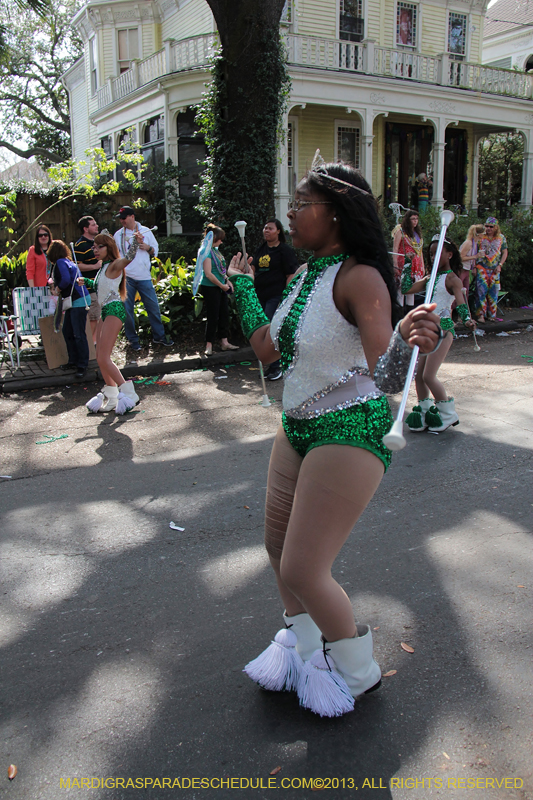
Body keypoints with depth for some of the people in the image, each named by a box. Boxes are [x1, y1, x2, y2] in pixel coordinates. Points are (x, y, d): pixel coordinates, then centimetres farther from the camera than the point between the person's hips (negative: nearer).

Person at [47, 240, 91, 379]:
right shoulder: (67, 261, 16)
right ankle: (74, 361, 24)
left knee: (79, 335, -7)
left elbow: (66, 280, -26)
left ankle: (82, 366, -3)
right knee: (67, 332, 16)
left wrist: (58, 288, -9)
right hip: (74, 302, 11)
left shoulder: (60, 262, -12)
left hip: (79, 301, -11)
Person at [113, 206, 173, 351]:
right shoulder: (118, 235, 8)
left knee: (153, 307, 3)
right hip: (126, 277, 0)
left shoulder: (145, 231, 7)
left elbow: (155, 250, 13)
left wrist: (147, 248, -8)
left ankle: (159, 336, 17)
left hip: (144, 277, 0)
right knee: (127, 310, 1)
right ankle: (133, 340, 13)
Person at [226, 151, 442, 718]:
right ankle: (301, 644, 47)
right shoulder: (305, 275, 6)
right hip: (297, 427, 9)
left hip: (348, 433, -9)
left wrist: (407, 342, -48)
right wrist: (242, 287, 19)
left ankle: (357, 672, 25)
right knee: (278, 546, 20)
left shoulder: (359, 278, -20)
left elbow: (384, 377, -27)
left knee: (303, 570, -4)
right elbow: (268, 350, 13)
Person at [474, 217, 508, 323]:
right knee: (481, 290, -9)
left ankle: (491, 314, 12)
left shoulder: (501, 238, 8)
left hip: (494, 270, 2)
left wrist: (500, 265, -1)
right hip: (482, 268, -2)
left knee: (493, 292, 4)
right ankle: (480, 314, -4)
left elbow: (505, 252, 12)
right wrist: (474, 266, -5)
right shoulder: (481, 237, 3)